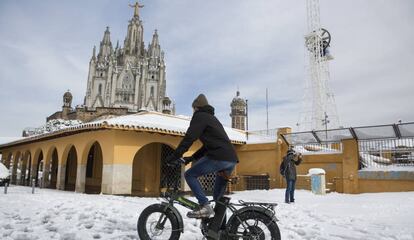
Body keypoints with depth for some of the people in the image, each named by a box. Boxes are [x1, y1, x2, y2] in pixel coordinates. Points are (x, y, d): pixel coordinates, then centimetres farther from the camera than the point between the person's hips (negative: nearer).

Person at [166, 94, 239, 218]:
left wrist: (174, 156, -5)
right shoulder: (212, 118, 31)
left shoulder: (200, 116, 4)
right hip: (231, 159, 9)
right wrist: (191, 158, 30)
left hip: (219, 157, -9)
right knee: (218, 194, 20)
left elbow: (189, 138, -8)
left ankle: (205, 206, -10)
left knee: (190, 175, 0)